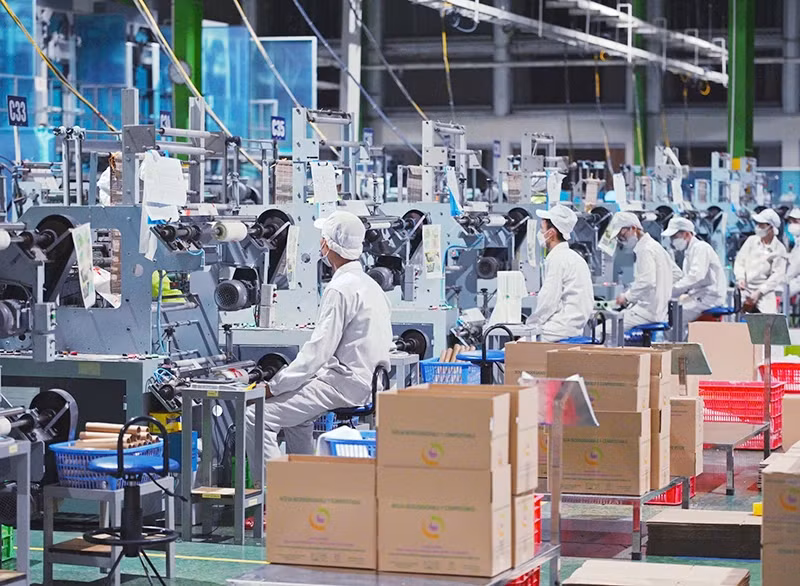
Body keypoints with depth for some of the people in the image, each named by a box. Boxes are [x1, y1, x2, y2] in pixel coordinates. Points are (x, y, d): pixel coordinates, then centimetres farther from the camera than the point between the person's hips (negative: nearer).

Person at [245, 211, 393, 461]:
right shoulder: (370, 284, 16)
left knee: (257, 417, -14)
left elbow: (319, 350, -20)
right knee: (294, 414, 31)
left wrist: (274, 386, -16)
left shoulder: (340, 289, -15)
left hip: (344, 384, -10)